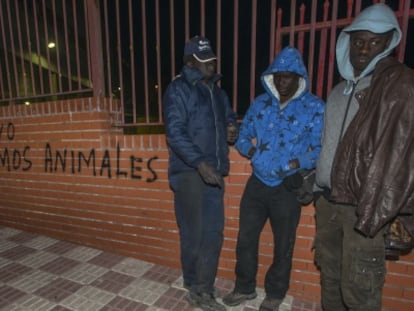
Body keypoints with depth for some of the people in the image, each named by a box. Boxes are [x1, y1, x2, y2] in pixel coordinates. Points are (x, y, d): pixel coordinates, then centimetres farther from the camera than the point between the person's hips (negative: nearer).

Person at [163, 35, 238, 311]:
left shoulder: (217, 90, 17)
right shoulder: (178, 89, -4)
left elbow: (228, 116, 27)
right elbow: (175, 133, -14)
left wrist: (232, 129, 2)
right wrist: (200, 162, -27)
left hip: (214, 171, 7)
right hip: (189, 171, -6)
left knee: (214, 231, 10)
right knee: (193, 233, 4)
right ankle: (196, 287, 28)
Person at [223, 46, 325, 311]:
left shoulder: (315, 107, -6)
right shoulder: (260, 103, 6)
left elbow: (321, 148, -8)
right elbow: (243, 137, 10)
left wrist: (298, 163, -25)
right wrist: (249, 148, -10)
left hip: (288, 186, -3)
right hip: (257, 182, 4)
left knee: (283, 244, 15)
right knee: (246, 238, 12)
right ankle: (245, 287, 37)